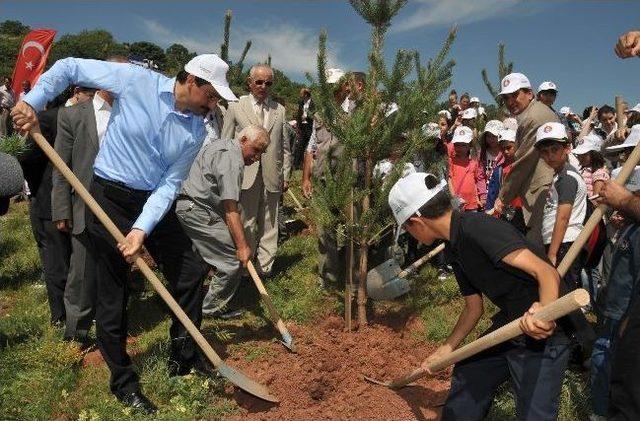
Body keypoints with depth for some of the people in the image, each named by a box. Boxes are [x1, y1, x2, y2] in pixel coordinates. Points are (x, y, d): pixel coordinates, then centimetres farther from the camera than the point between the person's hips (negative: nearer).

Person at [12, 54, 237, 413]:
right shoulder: (135, 80, -13)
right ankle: (123, 382, 22)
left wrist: (142, 229, -19)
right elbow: (70, 67, -4)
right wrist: (32, 101, -16)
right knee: (114, 293, 4)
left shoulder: (196, 131, -5)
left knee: (192, 271, 4)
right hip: (111, 197, -4)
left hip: (155, 201, 4)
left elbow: (170, 184, -8)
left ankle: (184, 357, 25)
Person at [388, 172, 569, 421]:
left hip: (541, 336, -9)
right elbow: (473, 308, 16)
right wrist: (447, 349, 18)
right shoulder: (454, 249, 6)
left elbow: (547, 272, -32)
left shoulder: (477, 228, -24)